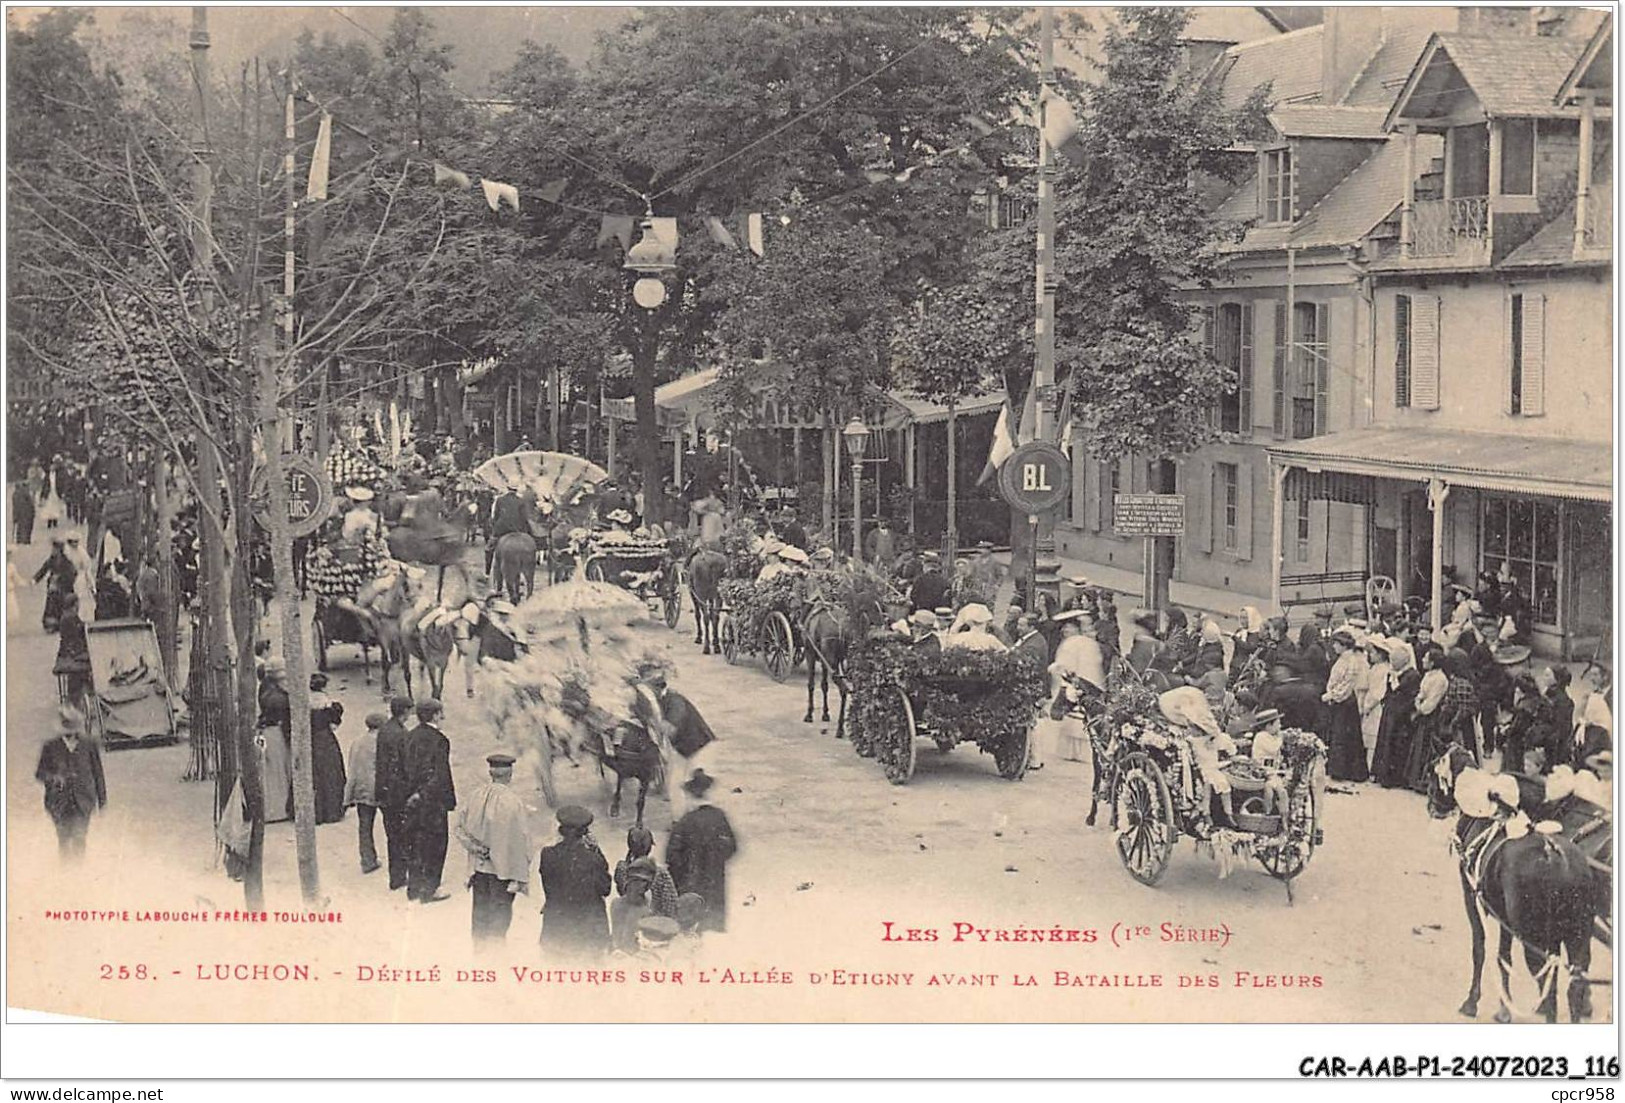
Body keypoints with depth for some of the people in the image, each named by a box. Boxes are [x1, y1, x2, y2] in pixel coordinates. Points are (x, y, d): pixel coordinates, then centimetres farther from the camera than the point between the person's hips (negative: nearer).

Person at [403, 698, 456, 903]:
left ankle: (414, 888, 22)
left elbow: (405, 770, 10)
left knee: (416, 842, 15)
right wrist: (449, 800, -14)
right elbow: (441, 775, -19)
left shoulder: (409, 737, 5)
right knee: (434, 845, 4)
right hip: (432, 801, -7)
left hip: (412, 800, 7)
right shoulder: (438, 740, -17)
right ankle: (429, 889, 7)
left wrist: (413, 793, 15)